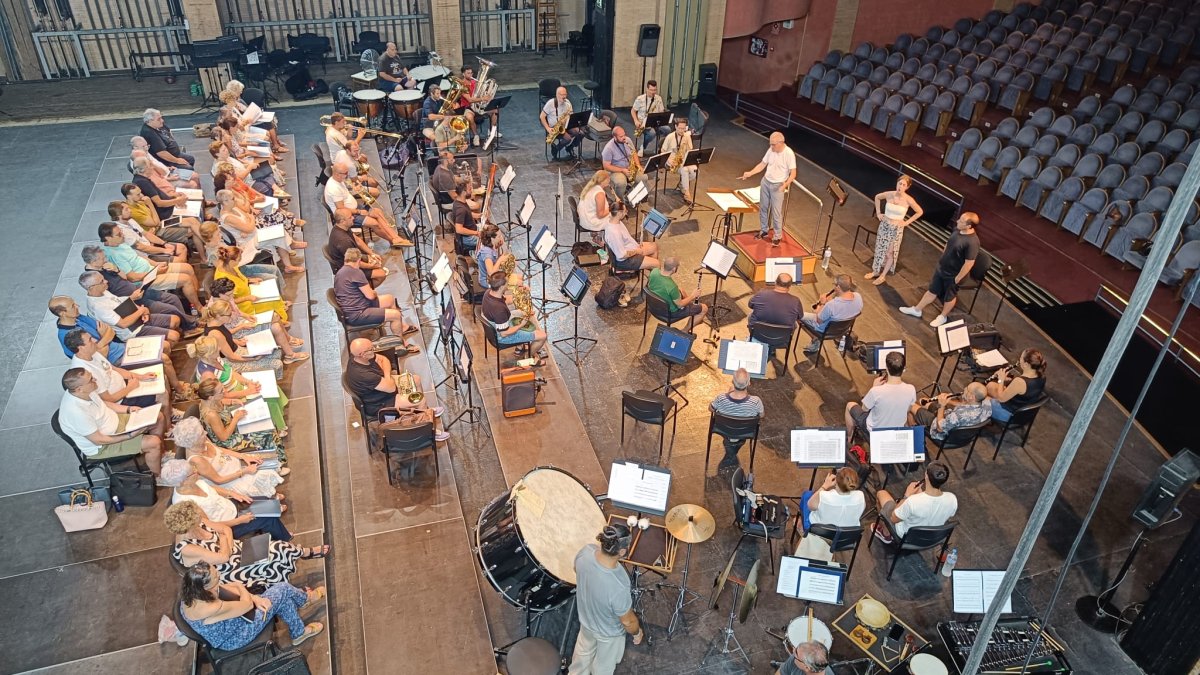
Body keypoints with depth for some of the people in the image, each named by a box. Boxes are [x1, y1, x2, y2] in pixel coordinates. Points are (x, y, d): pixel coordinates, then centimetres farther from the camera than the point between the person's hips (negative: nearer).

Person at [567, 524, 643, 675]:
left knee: (583, 651, 36)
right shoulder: (618, 587, -46)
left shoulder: (586, 551, -30)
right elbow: (627, 621, -25)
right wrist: (637, 633, -3)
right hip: (608, 632, -5)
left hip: (586, 617, 5)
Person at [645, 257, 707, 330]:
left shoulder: (654, 271, -22)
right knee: (704, 308, 7)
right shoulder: (672, 287, -41)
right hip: (670, 312, -7)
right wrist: (693, 296, -8)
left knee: (681, 291, 34)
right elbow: (680, 305, -22)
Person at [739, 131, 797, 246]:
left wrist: (785, 185, -32)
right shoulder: (771, 150, -3)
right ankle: (763, 231, 34)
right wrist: (750, 173, -6)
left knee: (776, 212, -2)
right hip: (765, 182, 6)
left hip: (778, 186, -6)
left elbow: (793, 174, -17)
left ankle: (778, 236, 12)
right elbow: (762, 164, 7)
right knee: (763, 208, 16)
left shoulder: (789, 154, -19)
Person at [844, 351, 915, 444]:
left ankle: (849, 439, 39)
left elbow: (864, 409, -13)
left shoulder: (876, 391, -34)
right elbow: (907, 409, -1)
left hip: (873, 433, -4)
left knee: (850, 405, 21)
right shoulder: (911, 390, -24)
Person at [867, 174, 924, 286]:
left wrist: (907, 222, -6)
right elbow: (877, 197, 11)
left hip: (896, 228, -3)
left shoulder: (908, 200, -17)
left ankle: (883, 276, 19)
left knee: (890, 253, 6)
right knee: (879, 249, 14)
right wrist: (878, 213, 7)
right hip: (884, 225, 3)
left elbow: (920, 212, -4)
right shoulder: (889, 194, -10)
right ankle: (875, 271, 32)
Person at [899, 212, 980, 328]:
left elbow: (969, 263, -27)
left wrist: (958, 278, -18)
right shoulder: (957, 230, -9)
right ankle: (917, 310, 38)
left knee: (949, 296, 18)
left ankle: (942, 316, 41)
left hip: (953, 275, -7)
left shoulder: (972, 242, -33)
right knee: (932, 290, 23)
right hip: (941, 269, 7)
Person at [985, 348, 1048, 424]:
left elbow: (1001, 398, -25)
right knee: (991, 386, 21)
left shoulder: (1019, 382, -40)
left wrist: (1001, 380, -12)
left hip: (1010, 415, -8)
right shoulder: (1041, 376, -15)